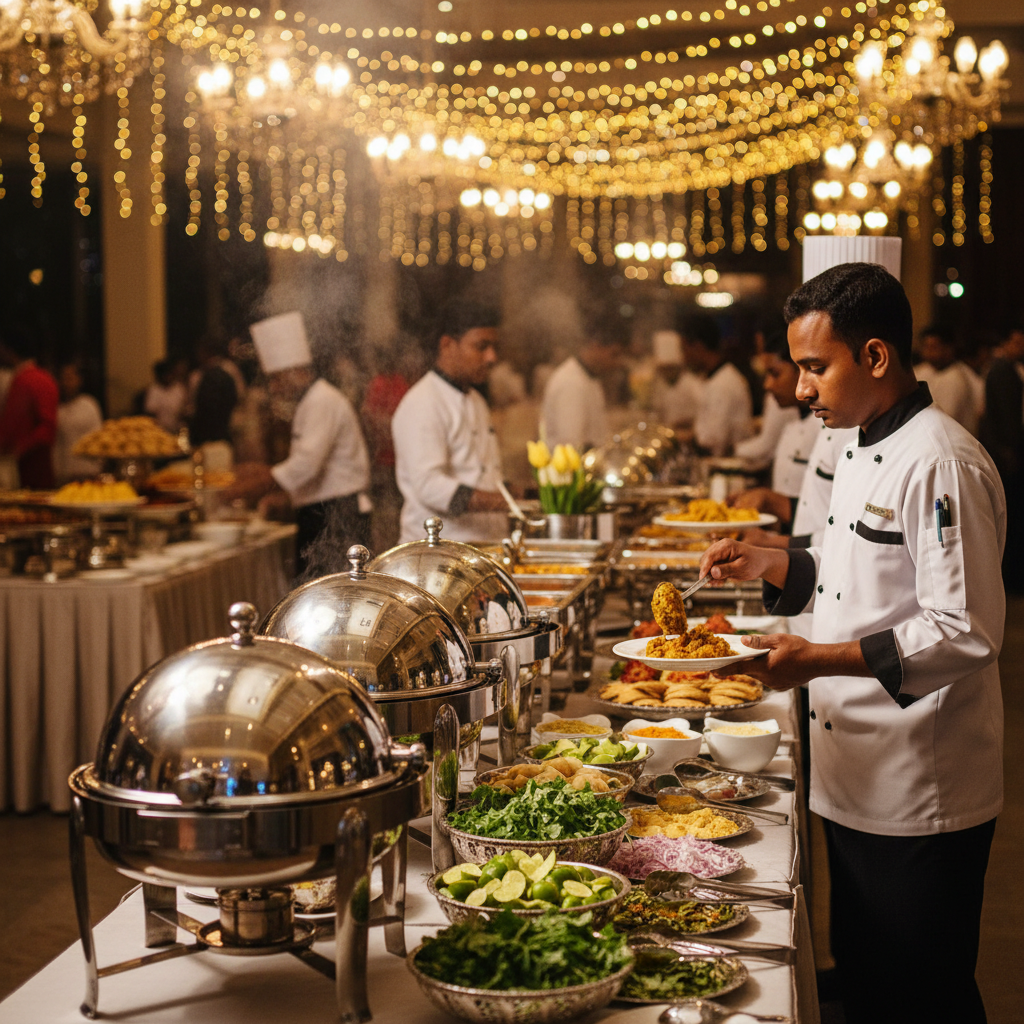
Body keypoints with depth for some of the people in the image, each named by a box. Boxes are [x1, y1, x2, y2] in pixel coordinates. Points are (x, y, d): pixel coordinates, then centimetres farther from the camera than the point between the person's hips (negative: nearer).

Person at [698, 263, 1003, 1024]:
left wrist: (820, 659, -29)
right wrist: (771, 565, 7)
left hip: (922, 799, -9)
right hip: (860, 782, 9)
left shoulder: (941, 464, -20)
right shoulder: (865, 450, 11)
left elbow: (966, 633, -24)